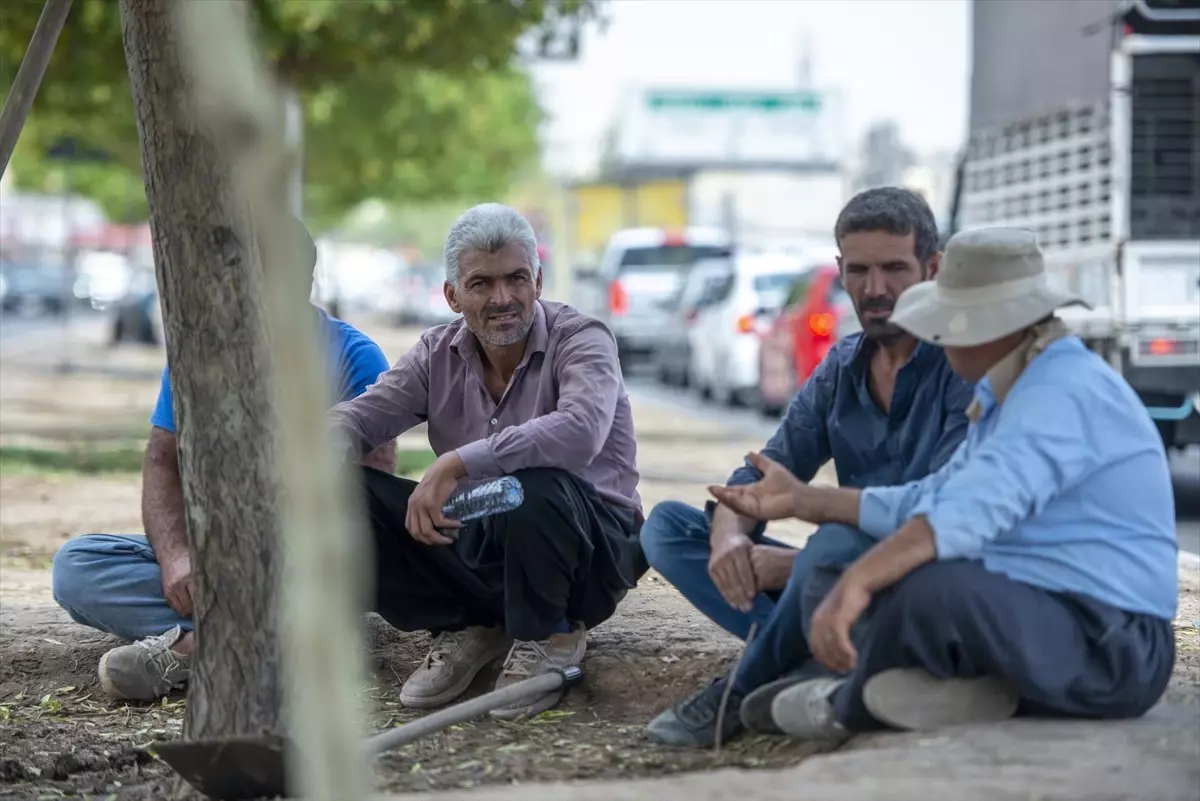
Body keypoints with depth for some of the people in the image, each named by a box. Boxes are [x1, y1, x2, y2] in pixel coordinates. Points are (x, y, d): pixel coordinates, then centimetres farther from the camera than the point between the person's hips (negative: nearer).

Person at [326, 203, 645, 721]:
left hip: (591, 548, -5)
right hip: (478, 544, 5)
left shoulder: (581, 340, -13)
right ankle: (467, 630, 2)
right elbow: (359, 417, 0)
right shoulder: (438, 354, 6)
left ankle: (548, 640, -10)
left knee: (536, 487, -39)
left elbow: (580, 432, -34)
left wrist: (456, 463, -38)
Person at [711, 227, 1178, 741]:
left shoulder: (1064, 393, -18)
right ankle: (945, 689, -16)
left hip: (1106, 652, -11)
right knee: (828, 583, 11)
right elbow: (930, 503, 25)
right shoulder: (1012, 393, 17)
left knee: (932, 590, -36)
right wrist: (805, 500, 26)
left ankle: (853, 708, -5)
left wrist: (857, 581, -43)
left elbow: (975, 507, -35)